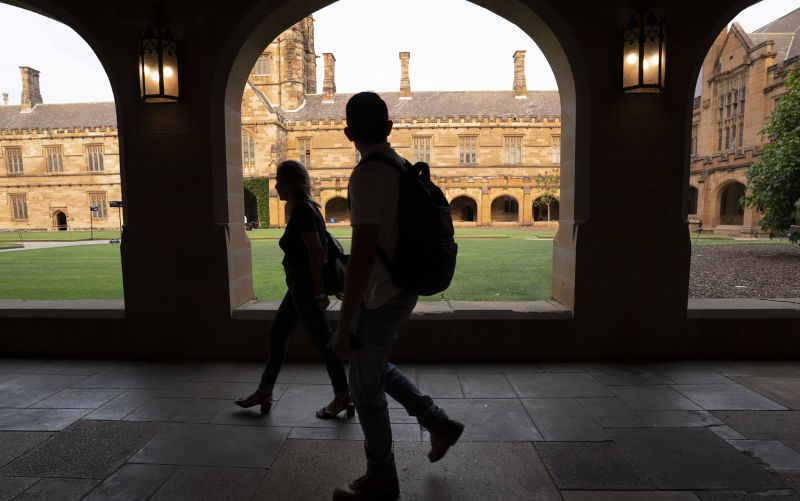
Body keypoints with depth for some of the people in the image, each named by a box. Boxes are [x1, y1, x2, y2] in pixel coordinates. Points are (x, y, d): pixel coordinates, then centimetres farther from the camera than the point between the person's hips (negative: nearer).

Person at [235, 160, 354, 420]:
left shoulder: (301, 211, -18)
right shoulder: (307, 206, 12)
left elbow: (316, 252, -24)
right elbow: (317, 248, 17)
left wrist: (319, 293, -22)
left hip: (305, 285, -11)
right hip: (301, 284, 11)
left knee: (322, 340, 1)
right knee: (277, 332, 17)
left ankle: (343, 398, 16)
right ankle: (264, 392, 31)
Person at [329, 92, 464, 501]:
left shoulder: (367, 176, -21)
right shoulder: (404, 168, 7)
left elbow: (363, 255, -27)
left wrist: (344, 327, -23)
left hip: (379, 298, -9)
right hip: (402, 290, 9)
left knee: (365, 388, 9)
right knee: (376, 368, 27)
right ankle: (439, 423, 33)